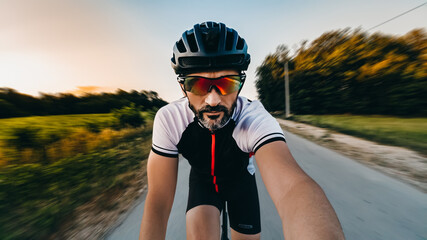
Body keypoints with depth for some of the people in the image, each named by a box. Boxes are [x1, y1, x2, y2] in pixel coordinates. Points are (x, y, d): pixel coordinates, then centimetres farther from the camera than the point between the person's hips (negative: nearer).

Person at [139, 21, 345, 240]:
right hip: (202, 180, 0)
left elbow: (293, 187, -50)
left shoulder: (255, 119, -35)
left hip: (240, 179, 1)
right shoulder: (168, 119, -30)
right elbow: (158, 200, -25)